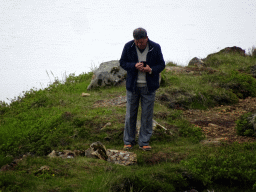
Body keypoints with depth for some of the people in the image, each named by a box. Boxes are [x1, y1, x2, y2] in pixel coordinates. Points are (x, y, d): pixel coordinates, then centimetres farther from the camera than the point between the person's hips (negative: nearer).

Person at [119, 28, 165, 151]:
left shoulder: (155, 48, -8)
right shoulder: (128, 47, -6)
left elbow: (161, 65, 0)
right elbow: (122, 62, 1)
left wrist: (151, 70, -21)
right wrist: (134, 66, -19)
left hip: (148, 87, 0)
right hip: (132, 85, 0)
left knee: (147, 115, 3)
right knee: (130, 114, 5)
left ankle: (144, 142, 12)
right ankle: (128, 141, 18)